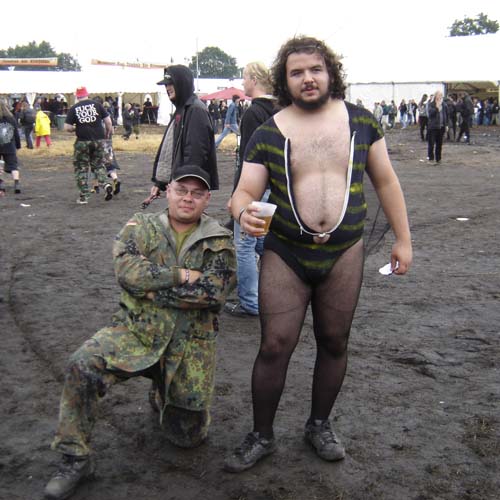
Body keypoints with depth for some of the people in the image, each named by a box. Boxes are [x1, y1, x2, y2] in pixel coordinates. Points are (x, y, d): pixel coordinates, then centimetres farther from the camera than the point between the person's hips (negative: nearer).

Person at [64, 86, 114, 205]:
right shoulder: (97, 104, 2)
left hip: (82, 142, -1)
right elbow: (108, 121, -1)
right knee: (98, 165, 17)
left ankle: (83, 197, 11)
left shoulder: (73, 109, -1)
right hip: (98, 140, 2)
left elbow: (67, 128, -5)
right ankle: (105, 184, -8)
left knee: (81, 168, 10)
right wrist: (108, 132, 16)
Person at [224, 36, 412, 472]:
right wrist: (244, 212, -30)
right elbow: (244, 192, -6)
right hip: (285, 256, -1)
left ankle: (320, 425, 33)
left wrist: (403, 239, 5)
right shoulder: (267, 134, -3)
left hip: (344, 254, 2)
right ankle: (262, 436, 17)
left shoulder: (361, 121, 1)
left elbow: (385, 181, 7)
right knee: (275, 347, -2)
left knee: (334, 343, 12)